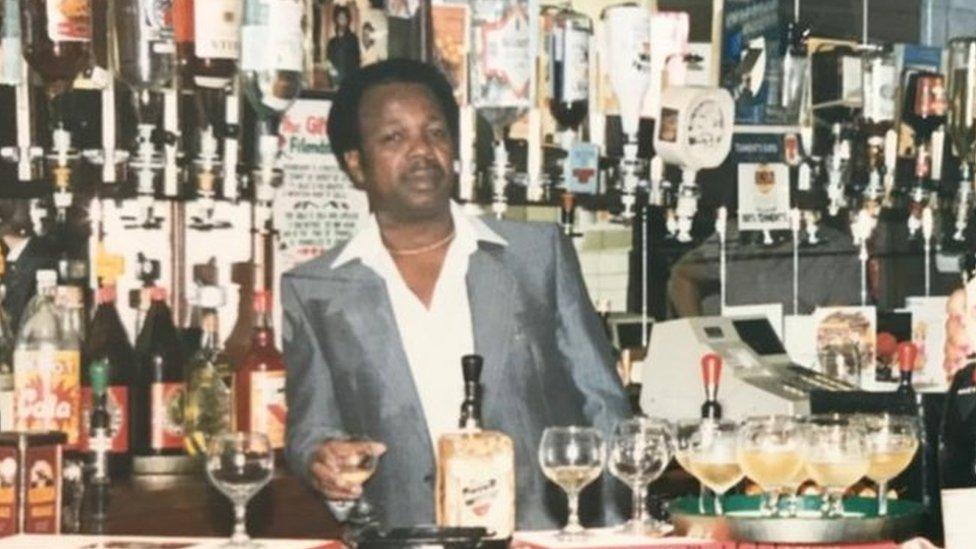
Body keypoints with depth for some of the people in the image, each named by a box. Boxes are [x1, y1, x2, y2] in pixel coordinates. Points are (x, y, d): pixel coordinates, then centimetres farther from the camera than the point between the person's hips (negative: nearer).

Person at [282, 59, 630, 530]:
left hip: (546, 533, -1)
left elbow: (602, 406, 12)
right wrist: (322, 455, -10)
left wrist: (614, 538, 3)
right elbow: (311, 424, 13)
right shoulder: (312, 291, 10)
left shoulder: (539, 253, 11)